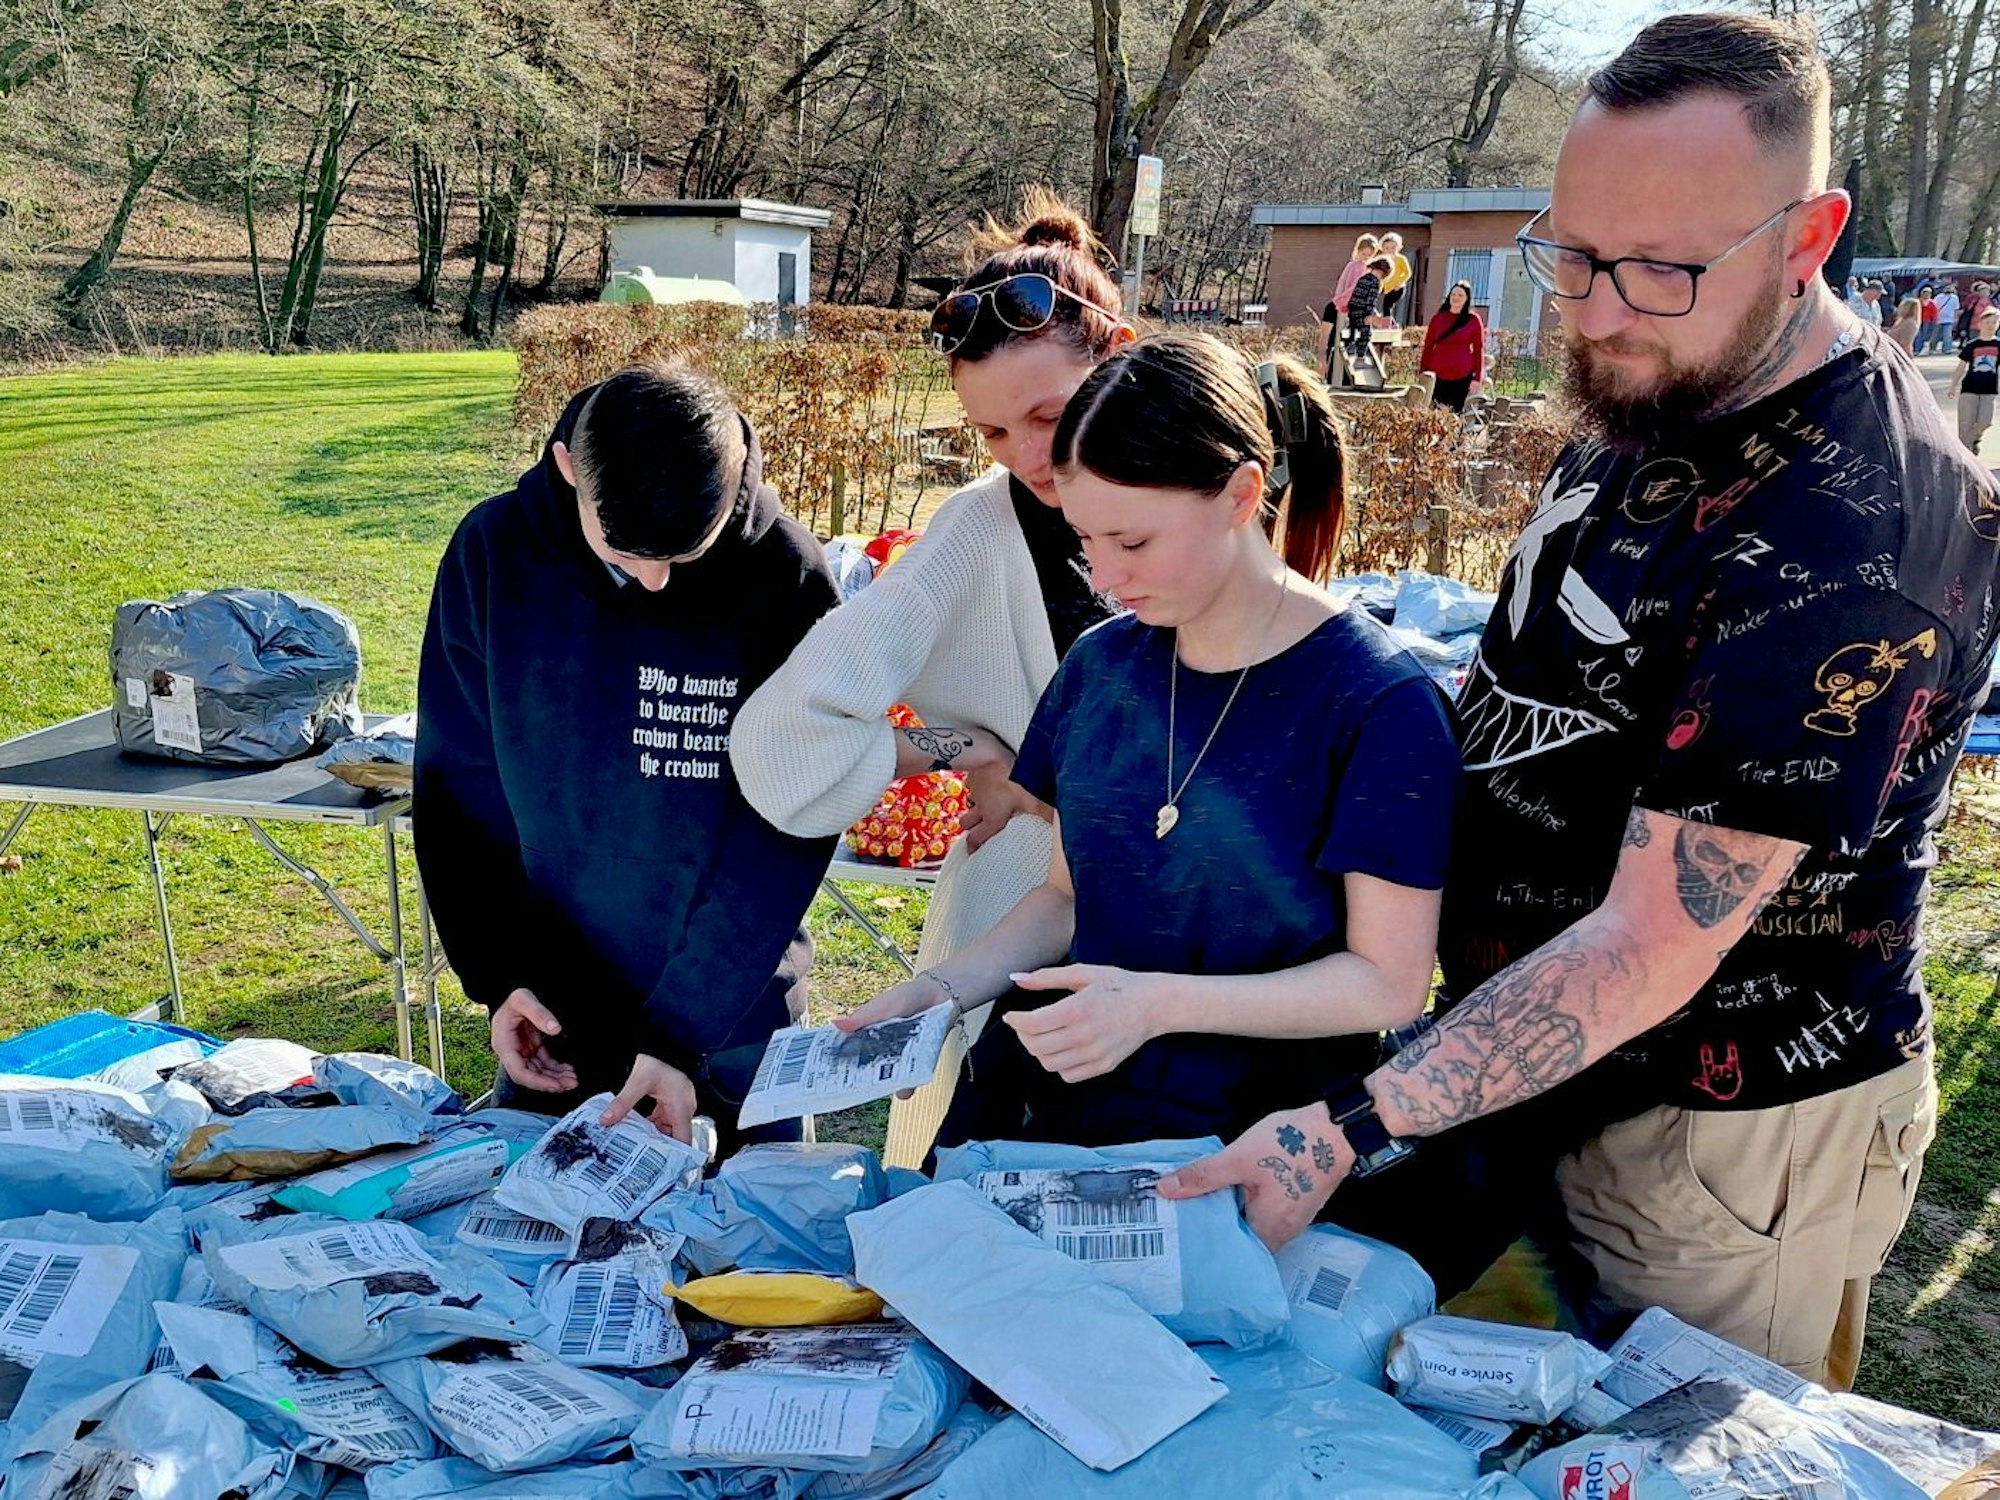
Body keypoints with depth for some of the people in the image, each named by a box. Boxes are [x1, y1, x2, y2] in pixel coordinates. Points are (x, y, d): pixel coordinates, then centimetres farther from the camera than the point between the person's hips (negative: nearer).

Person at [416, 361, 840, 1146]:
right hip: (551, 1004, 2)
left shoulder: (786, 575, -17)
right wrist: (499, 978, -10)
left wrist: (684, 1031, -19)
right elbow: (458, 781, -3)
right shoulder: (494, 550, -11)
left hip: (737, 1000, -1)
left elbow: (785, 831, -16)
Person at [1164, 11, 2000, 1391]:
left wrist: (1352, 1127, -32)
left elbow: (1654, 944, -29)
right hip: (1538, 1079, 8)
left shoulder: (1859, 532, -28)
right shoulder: (1652, 395, 0)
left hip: (1721, 1146, -8)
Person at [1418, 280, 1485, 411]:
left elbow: (1479, 350, 2)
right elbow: (1428, 346, 10)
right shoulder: (1438, 317, 7)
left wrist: (1477, 377, -3)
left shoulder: (1473, 320, 2)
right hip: (1437, 375, 1)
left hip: (1462, 376, -1)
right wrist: (1423, 372, 6)